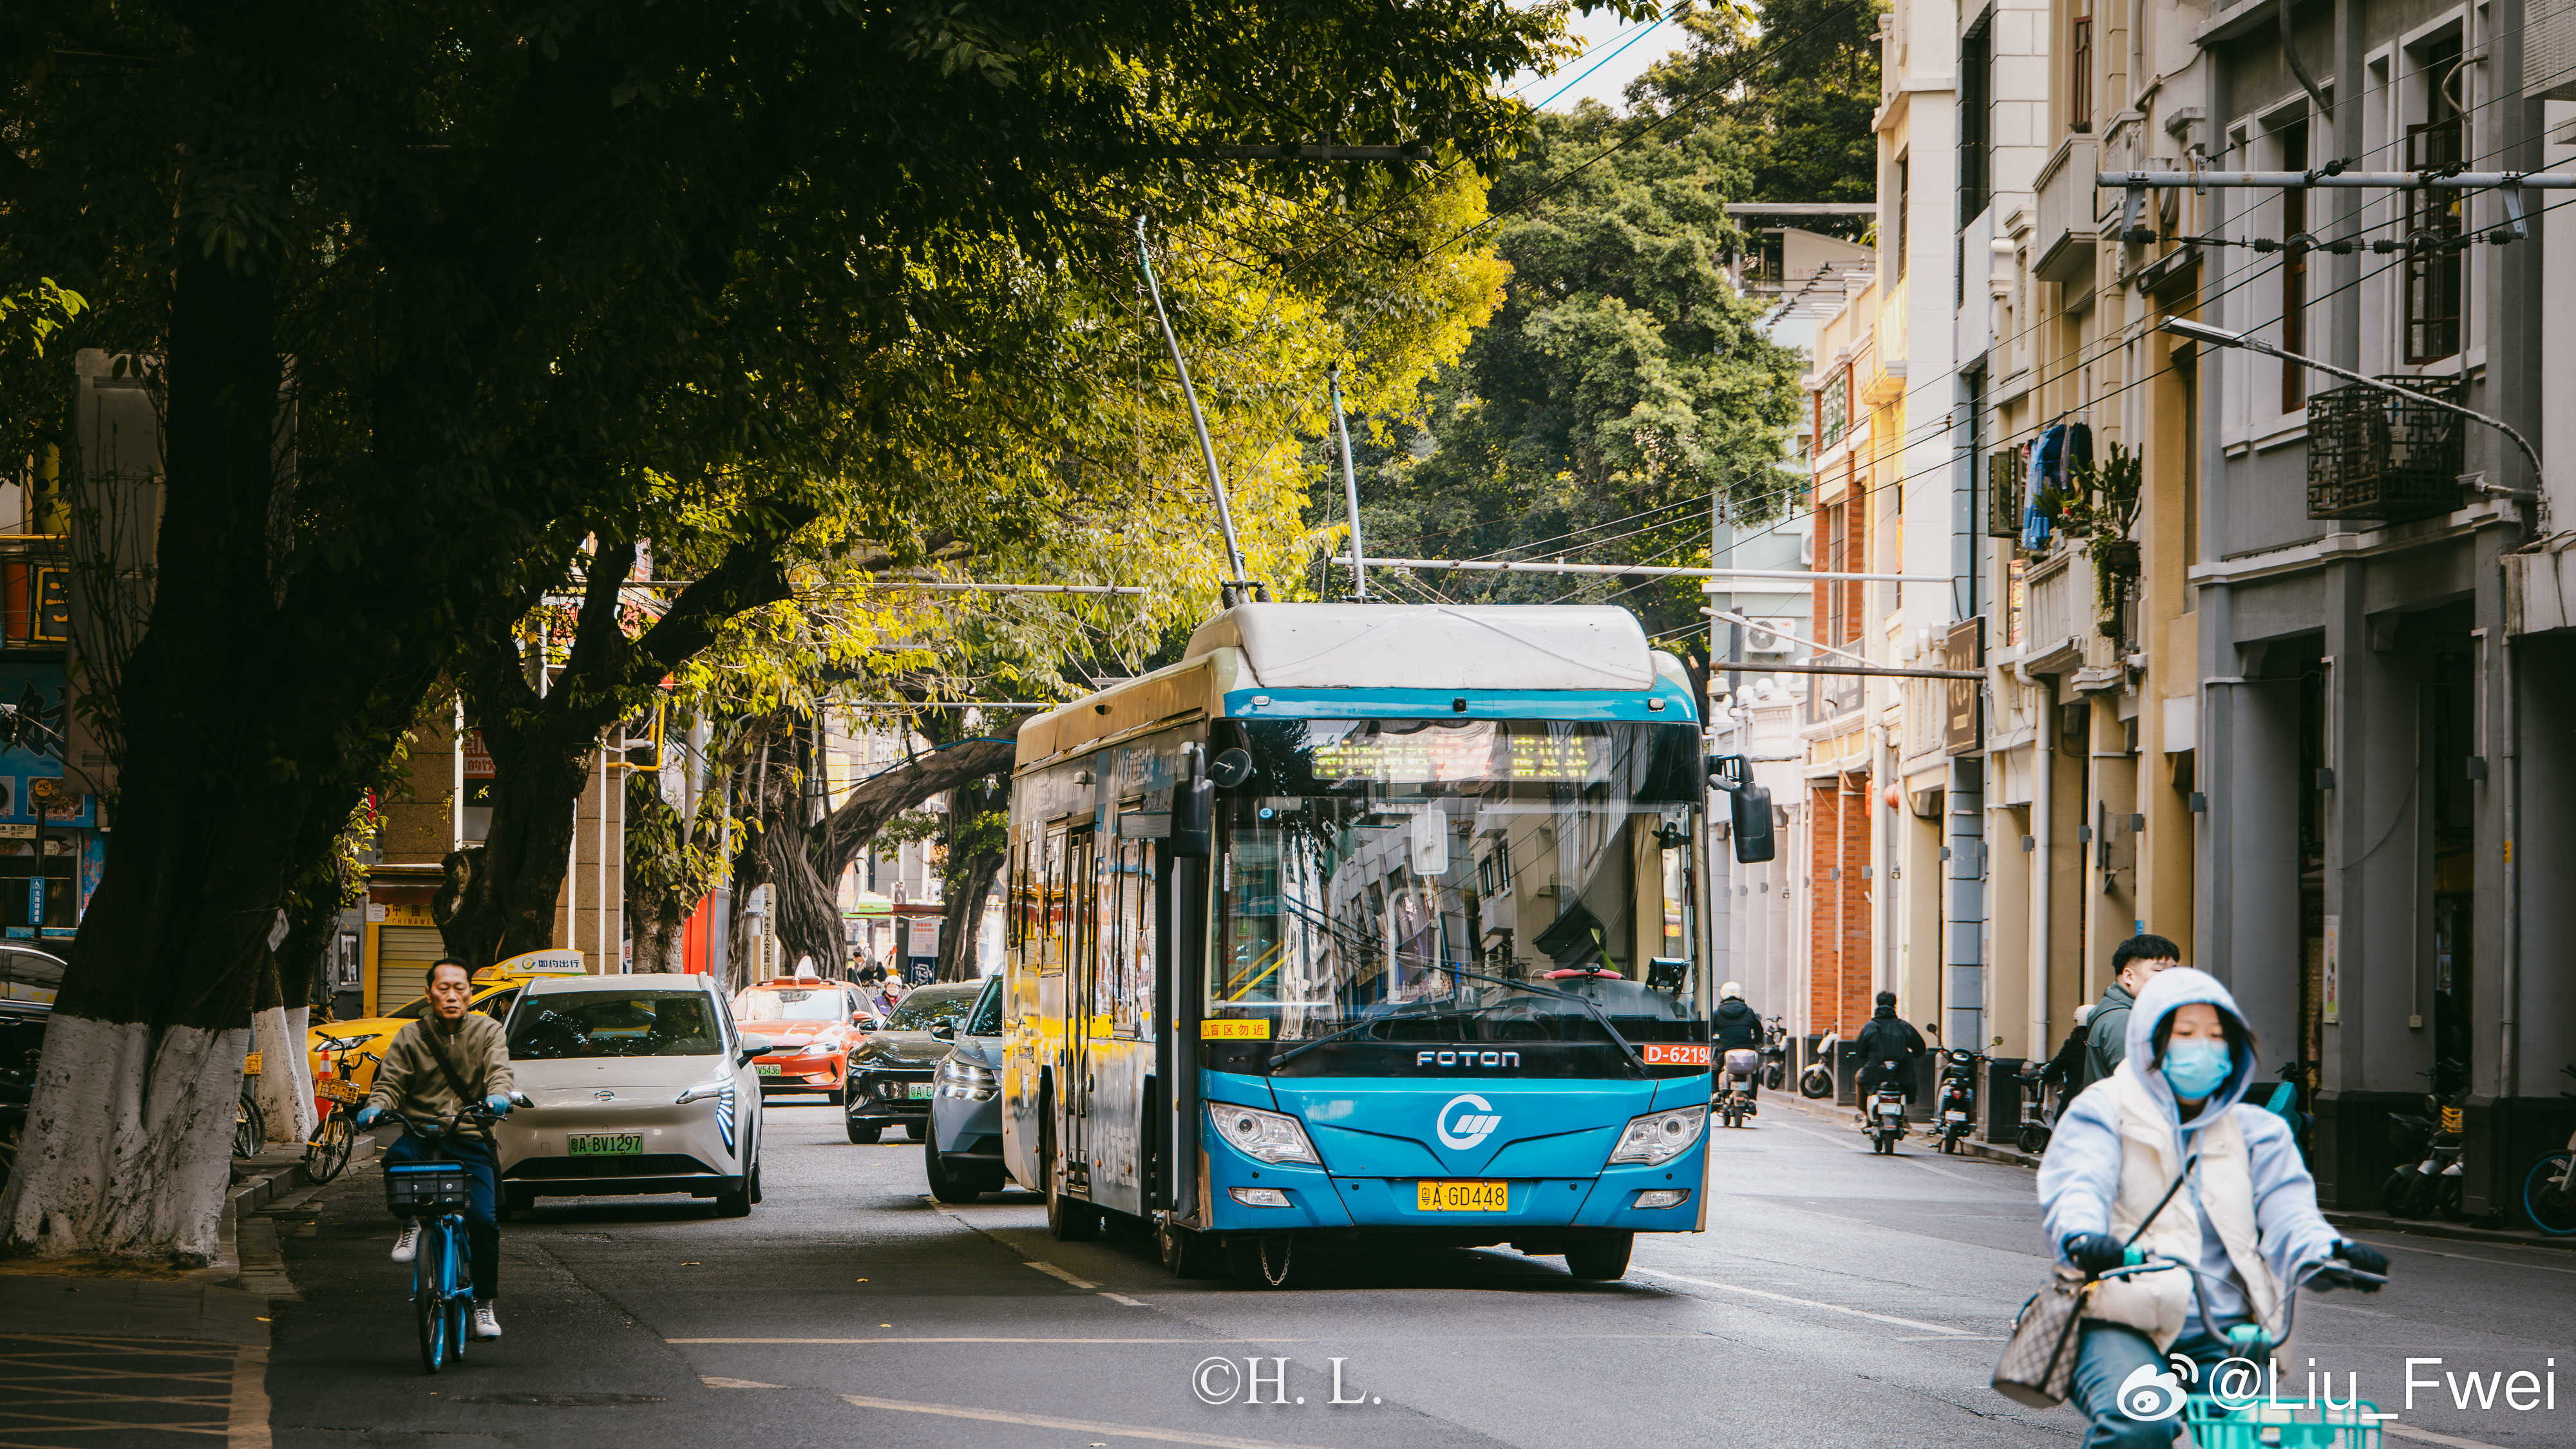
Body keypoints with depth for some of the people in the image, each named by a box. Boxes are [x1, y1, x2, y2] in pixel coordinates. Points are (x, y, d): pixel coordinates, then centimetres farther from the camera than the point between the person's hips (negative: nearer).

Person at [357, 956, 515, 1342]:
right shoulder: (410, 1038, 9)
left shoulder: (487, 1032, 8)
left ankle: (485, 1303, 1)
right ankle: (410, 1224, -8)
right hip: (422, 1133, 0)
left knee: (483, 1218, -16)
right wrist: (376, 1107, -18)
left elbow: (499, 1071, -7)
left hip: (471, 1140, 0)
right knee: (398, 1159, -36)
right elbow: (390, 1082, 4)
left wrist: (498, 1095, -30)